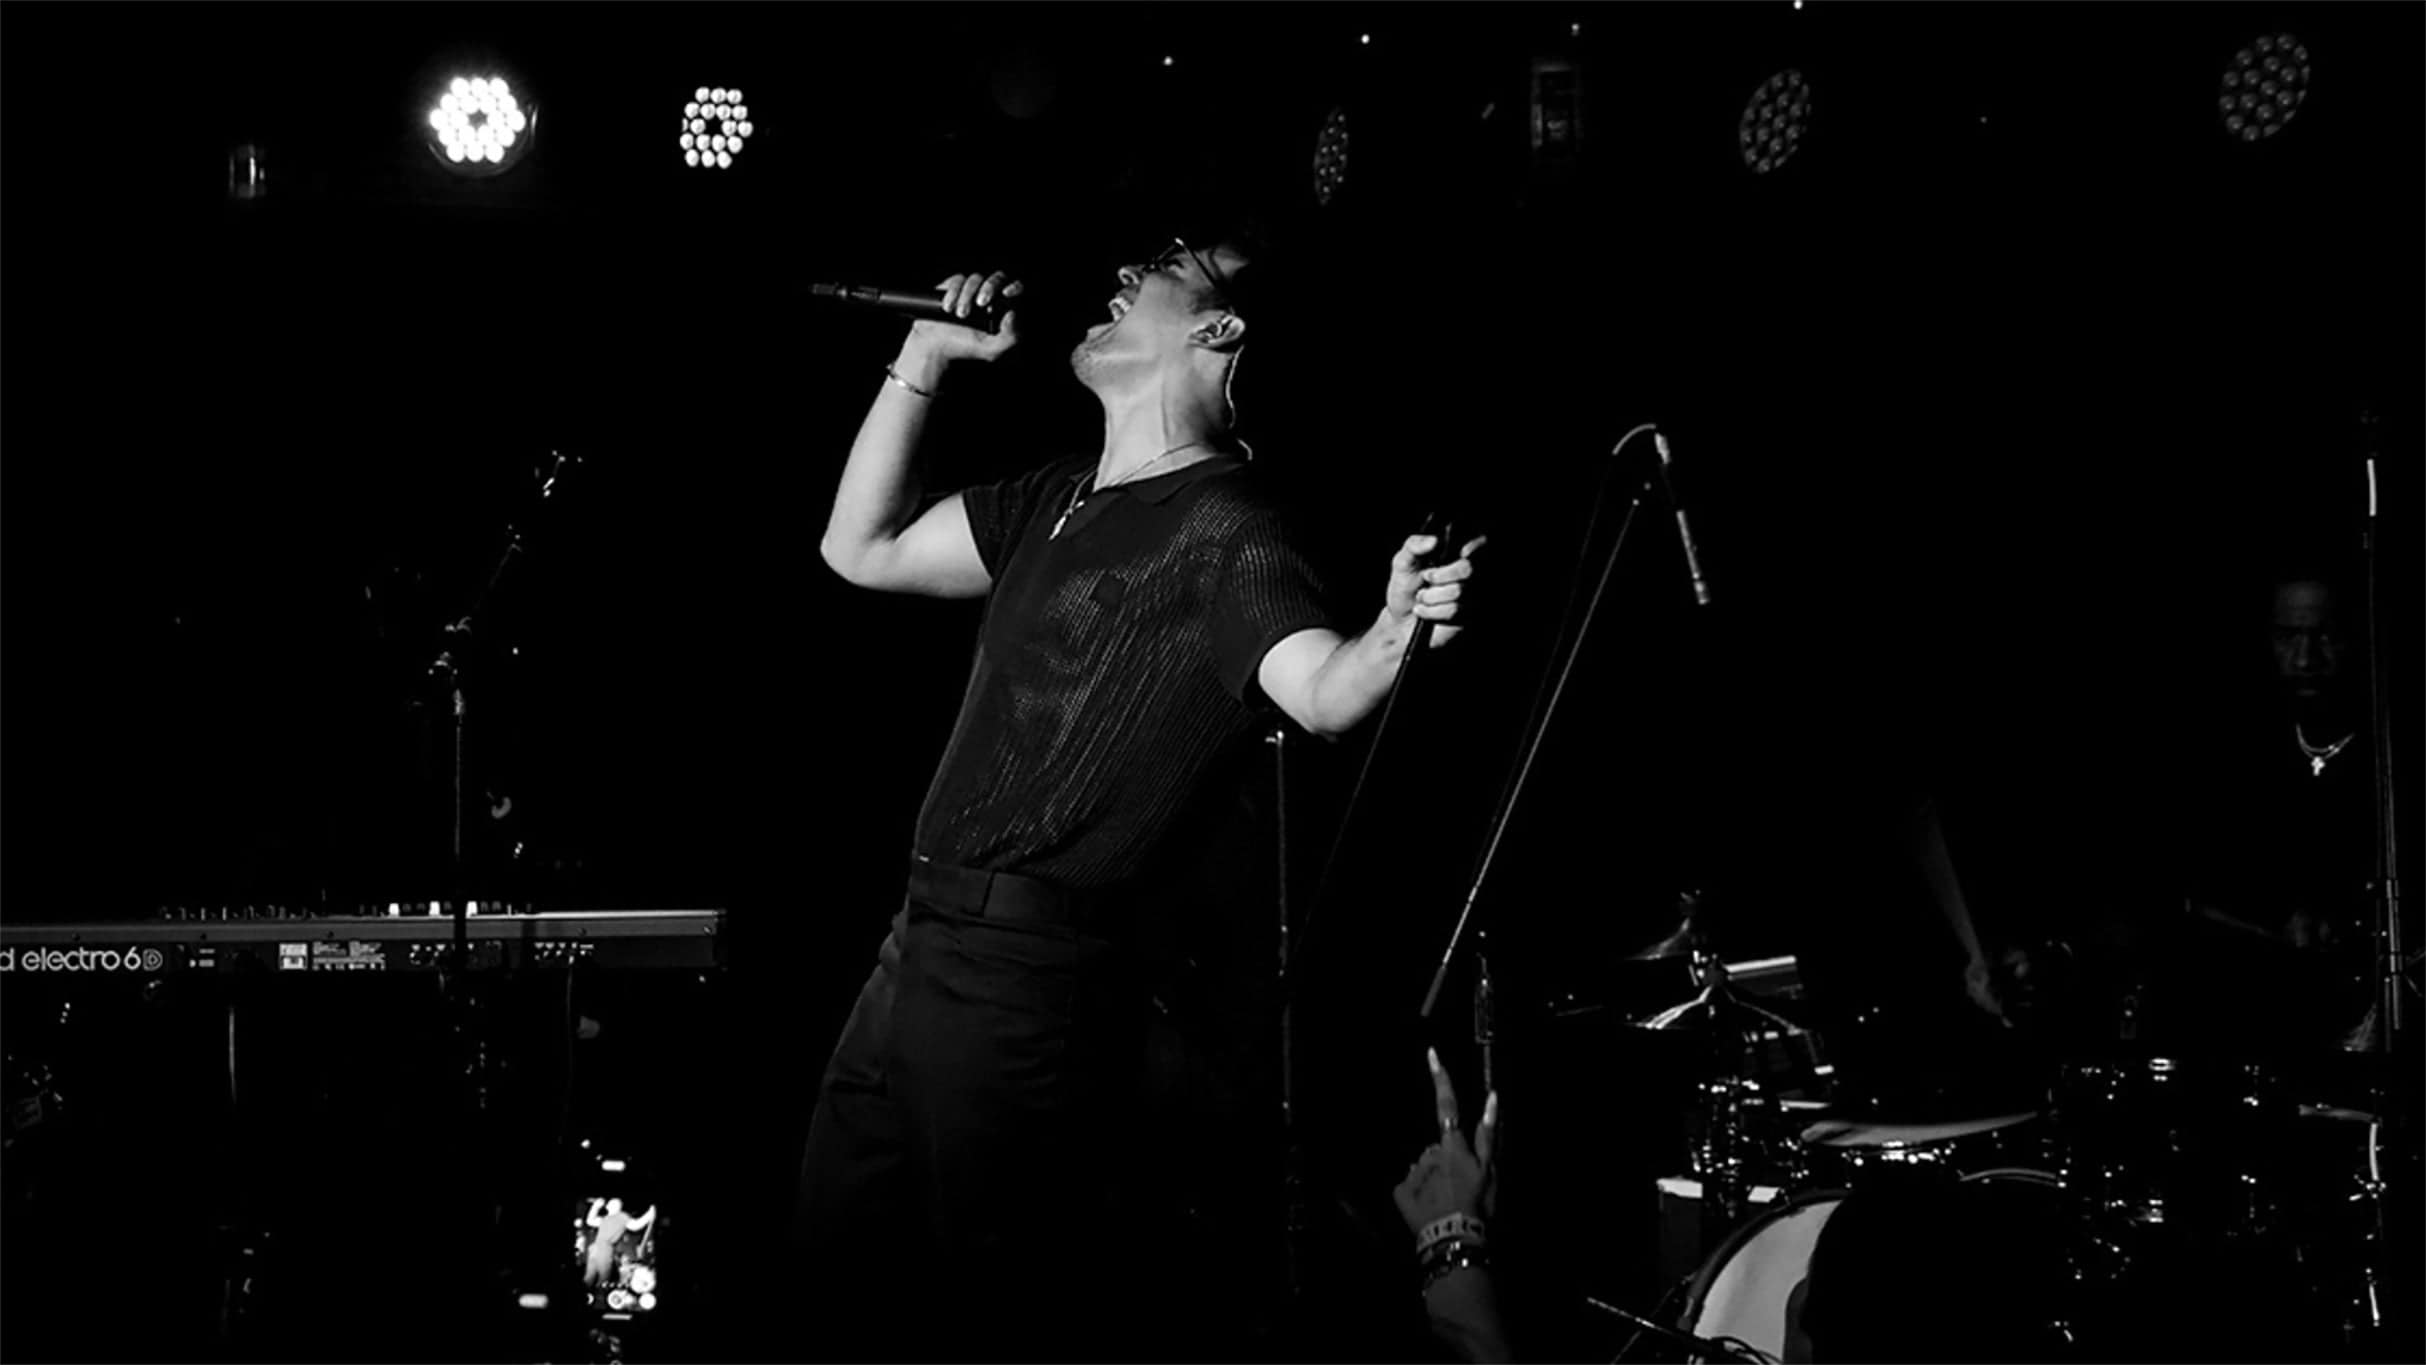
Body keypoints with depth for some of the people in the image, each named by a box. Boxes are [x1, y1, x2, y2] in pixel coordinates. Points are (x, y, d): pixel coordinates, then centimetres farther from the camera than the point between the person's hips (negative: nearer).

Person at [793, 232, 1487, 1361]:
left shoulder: (1220, 526, -13)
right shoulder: (1062, 498, 13)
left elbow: (1320, 692, -28)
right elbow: (862, 550, 19)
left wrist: (1393, 637, -51)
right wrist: (925, 356, 12)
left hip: (1024, 971, -9)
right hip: (927, 937, 9)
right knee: (835, 1245, 19)